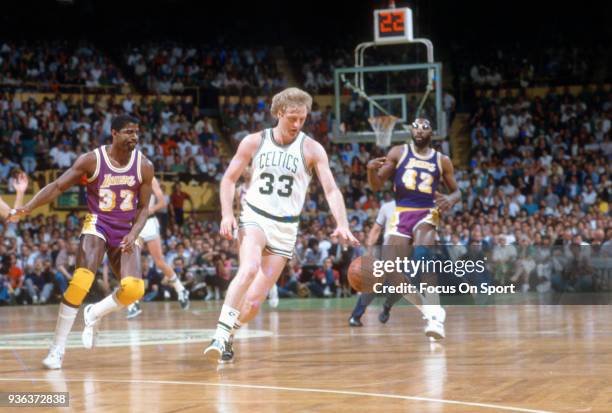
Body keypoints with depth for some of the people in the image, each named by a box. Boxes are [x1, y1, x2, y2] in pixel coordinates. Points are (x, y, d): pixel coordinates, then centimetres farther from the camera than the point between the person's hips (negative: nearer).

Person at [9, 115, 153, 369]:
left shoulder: (144, 166, -5)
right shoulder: (92, 160, -11)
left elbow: (143, 208, 2)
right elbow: (58, 186, -12)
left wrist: (133, 234, -15)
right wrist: (28, 207, -25)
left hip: (126, 231, 3)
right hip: (97, 225, -3)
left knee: (133, 290, -17)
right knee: (81, 281, -25)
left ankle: (94, 314, 15)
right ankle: (57, 347, -15)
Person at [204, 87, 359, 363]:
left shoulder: (311, 149, -4)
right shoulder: (254, 142, 0)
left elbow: (331, 189, -11)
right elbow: (229, 179, 7)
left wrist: (342, 225, -26)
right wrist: (227, 214, -8)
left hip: (286, 227, 1)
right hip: (254, 217, -1)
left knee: (255, 298, -2)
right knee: (249, 269, -32)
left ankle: (227, 337, 23)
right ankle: (220, 335, -31)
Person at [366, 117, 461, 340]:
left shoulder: (442, 160, 9)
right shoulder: (398, 152, 7)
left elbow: (456, 191, 17)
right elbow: (376, 186, 5)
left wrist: (450, 200, -8)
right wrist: (371, 169, -18)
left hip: (427, 214, -2)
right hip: (401, 215, 2)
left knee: (422, 255, -33)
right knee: (394, 274, -6)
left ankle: (436, 315, -38)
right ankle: (429, 311, 16)